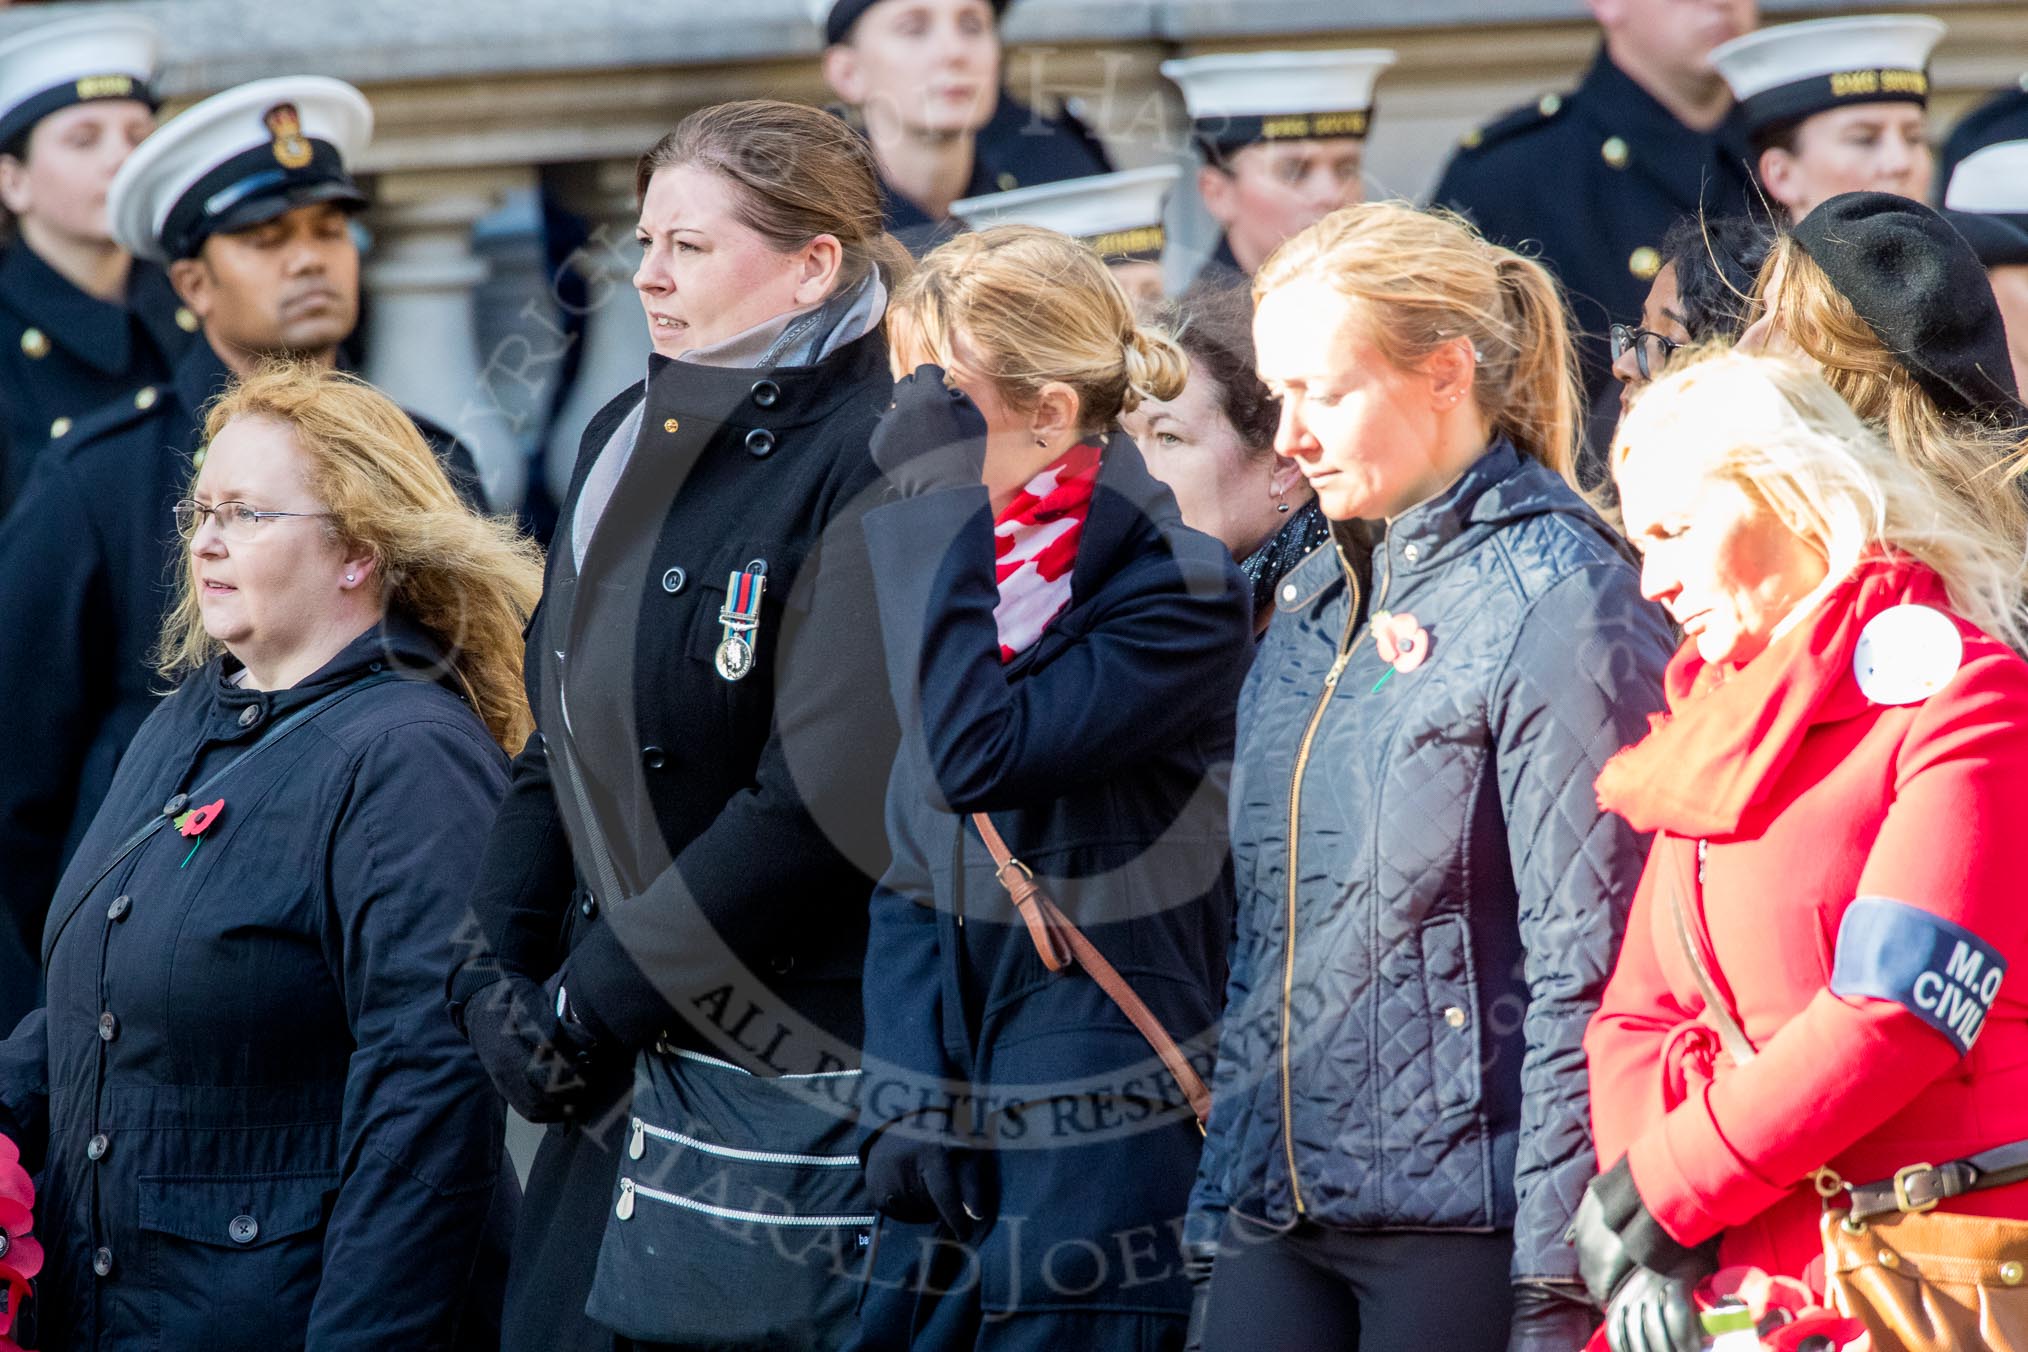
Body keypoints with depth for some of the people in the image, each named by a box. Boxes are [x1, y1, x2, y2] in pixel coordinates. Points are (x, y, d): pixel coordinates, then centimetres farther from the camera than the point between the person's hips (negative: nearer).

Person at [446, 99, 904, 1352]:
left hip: (799, 1083, -8)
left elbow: (821, 805, -19)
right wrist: (497, 972, 2)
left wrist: (592, 1003, -15)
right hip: (616, 1072, 8)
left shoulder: (880, 463, -13)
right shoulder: (629, 446, 13)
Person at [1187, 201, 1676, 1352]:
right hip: (1280, 1215, 7)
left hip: (1465, 1216, -7)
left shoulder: (1560, 601, -10)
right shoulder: (1316, 604, 15)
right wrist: (1221, 1202, 17)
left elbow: (1587, 974, -14)